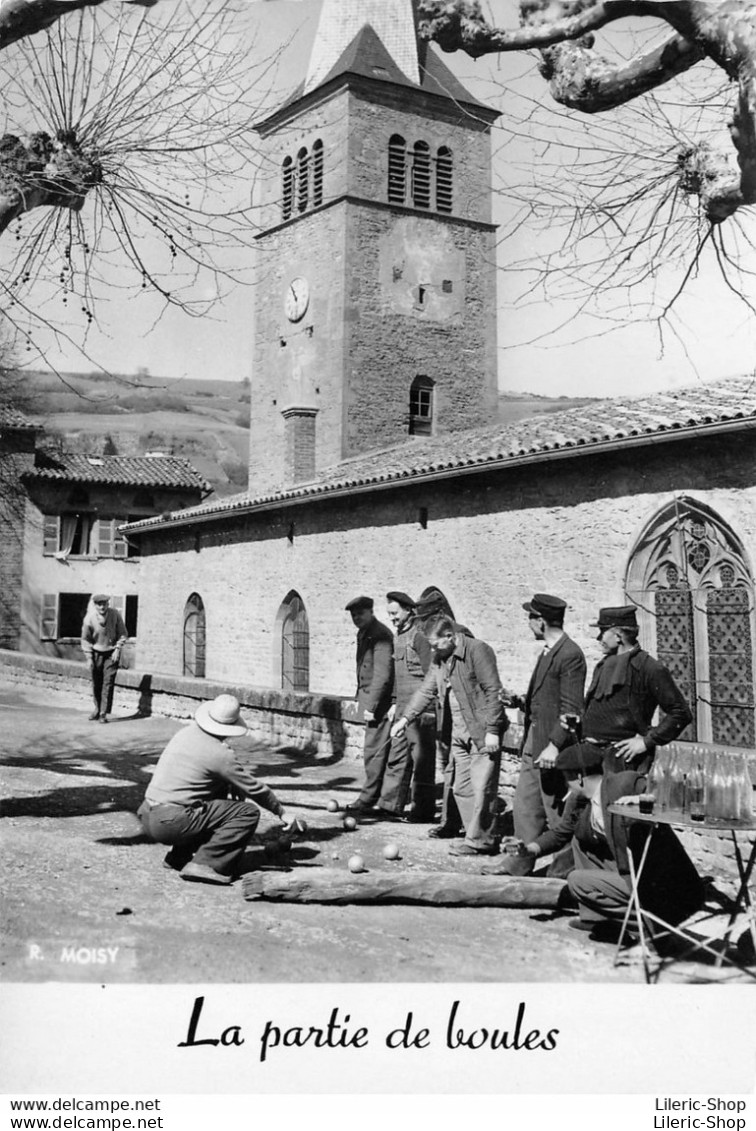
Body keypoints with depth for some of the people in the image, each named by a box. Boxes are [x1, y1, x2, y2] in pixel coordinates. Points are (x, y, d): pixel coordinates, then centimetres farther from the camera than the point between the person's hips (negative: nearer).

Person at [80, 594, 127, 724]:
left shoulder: (115, 615, -12)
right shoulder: (89, 619, -13)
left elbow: (123, 634, 0)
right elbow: (85, 639, -1)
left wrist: (117, 649, -11)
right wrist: (89, 658, -5)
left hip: (111, 654, -1)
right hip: (96, 653, 1)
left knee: (108, 682, -8)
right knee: (96, 683, 8)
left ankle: (104, 713, -5)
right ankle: (97, 709, 26)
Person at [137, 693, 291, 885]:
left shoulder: (185, 733, 10)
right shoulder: (221, 754, -12)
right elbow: (255, 788, -2)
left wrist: (240, 794, 26)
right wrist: (281, 812, 12)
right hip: (172, 823, -8)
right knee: (249, 813, -6)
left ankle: (179, 856, 23)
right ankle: (205, 864, -13)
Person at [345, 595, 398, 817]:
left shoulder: (380, 635, -16)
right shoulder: (364, 634, 15)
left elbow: (382, 674, -21)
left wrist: (371, 706, -21)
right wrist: (361, 699, 19)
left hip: (379, 702, -10)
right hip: (370, 700, 10)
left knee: (374, 751, -4)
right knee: (376, 752, 12)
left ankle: (370, 799, 5)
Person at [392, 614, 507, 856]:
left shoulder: (477, 650, -13)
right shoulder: (440, 659, 10)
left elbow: (493, 691, -15)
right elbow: (426, 691, 15)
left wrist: (492, 730, -17)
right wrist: (406, 718, 4)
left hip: (483, 731, -8)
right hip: (459, 732, 8)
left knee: (481, 788, -6)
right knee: (461, 788, 9)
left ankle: (479, 841, 4)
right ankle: (478, 837, 19)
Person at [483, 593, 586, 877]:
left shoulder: (570, 655, -16)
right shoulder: (547, 652, 14)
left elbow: (571, 709, -20)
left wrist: (555, 745, -24)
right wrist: (521, 702, 7)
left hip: (553, 746, -9)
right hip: (533, 743, 9)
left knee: (556, 811, 1)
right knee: (525, 805, 14)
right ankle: (520, 862, 24)